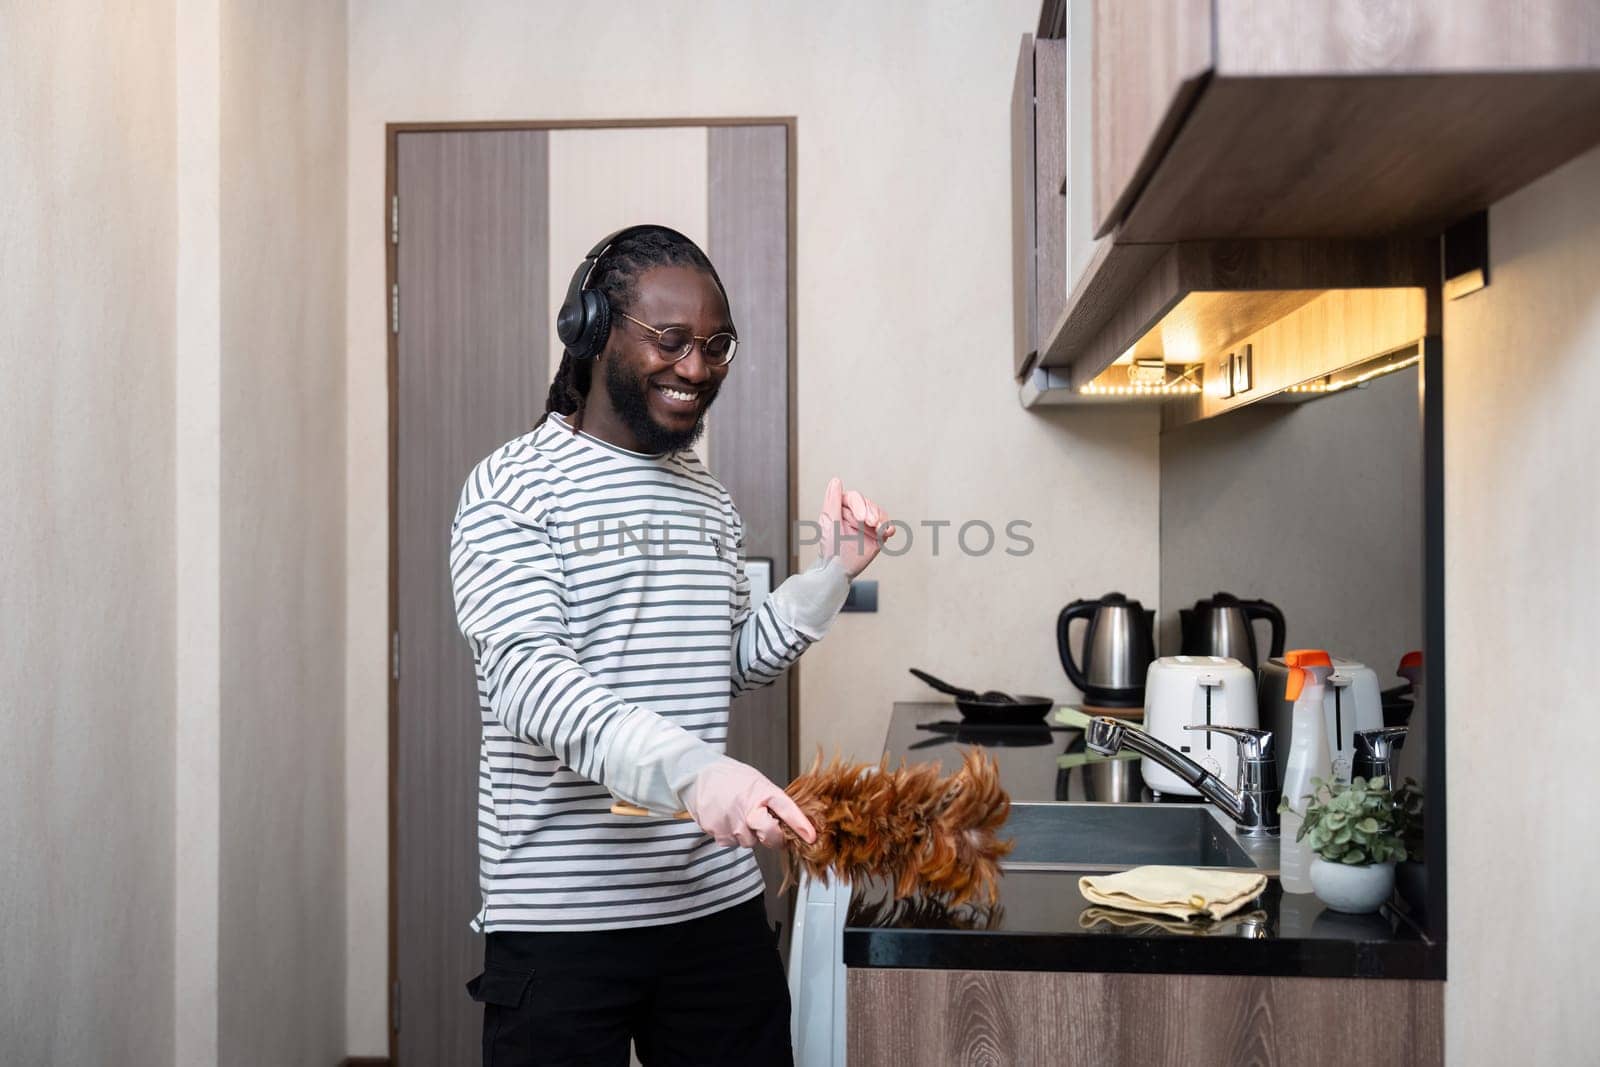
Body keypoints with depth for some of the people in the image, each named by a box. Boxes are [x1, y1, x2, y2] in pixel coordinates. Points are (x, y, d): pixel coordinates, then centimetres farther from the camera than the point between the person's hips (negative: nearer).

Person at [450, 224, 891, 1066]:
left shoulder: (711, 498, 12)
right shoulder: (514, 487, -8)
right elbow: (525, 674, -21)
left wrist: (832, 572, 5)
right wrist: (687, 769, -35)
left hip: (719, 900, 6)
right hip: (561, 915, -5)